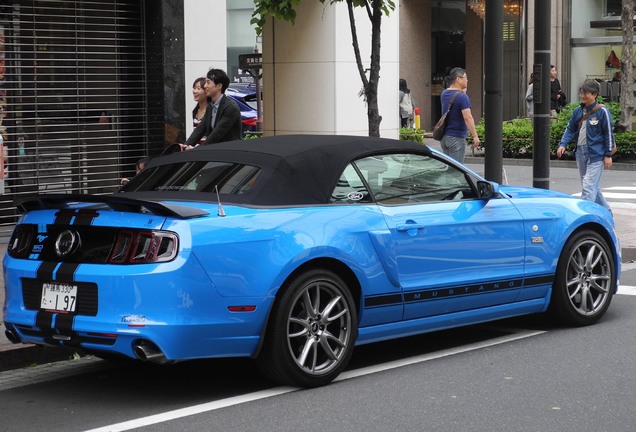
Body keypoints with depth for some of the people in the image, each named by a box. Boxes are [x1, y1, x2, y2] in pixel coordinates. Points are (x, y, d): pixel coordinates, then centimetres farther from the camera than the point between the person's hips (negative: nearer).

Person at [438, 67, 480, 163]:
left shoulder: (444, 94, 8)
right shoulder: (462, 96, -17)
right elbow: (467, 117, -22)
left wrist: (463, 91, 14)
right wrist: (475, 136, -21)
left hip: (444, 136, 8)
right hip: (457, 137, -8)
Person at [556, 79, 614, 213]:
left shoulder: (602, 112, -8)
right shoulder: (578, 111, 9)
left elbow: (609, 133, -5)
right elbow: (570, 129, 14)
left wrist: (608, 155, -7)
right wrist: (563, 144, -3)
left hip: (596, 155, -7)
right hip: (581, 154, 7)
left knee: (589, 188, -13)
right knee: (593, 188, 15)